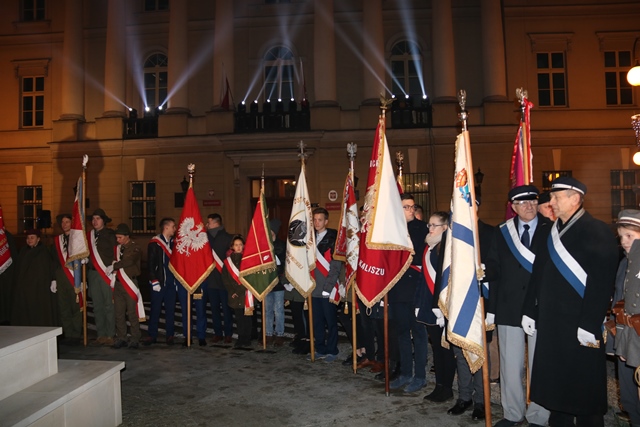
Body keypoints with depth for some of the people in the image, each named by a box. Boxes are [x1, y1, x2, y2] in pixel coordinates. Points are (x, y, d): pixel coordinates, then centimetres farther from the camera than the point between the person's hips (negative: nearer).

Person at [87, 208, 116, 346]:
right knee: (97, 306, 6)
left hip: (106, 273, -4)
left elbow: (115, 253, -2)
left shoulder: (110, 234, 3)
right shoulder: (89, 236, 15)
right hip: (92, 273, 4)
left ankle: (110, 335, 1)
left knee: (109, 305, -5)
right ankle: (101, 334, 13)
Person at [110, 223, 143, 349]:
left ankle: (134, 339, 4)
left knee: (132, 313, -3)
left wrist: (114, 266, -13)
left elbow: (128, 261, -22)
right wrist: (113, 271, 3)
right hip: (118, 283, 6)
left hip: (130, 284, -6)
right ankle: (121, 338, 16)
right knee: (119, 313, 7)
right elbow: (115, 263, 22)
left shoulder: (134, 248, -5)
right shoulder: (117, 248, 14)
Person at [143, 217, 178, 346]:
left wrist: (177, 280, 7)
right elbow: (150, 264, -6)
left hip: (172, 282, 4)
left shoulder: (173, 243, 11)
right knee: (155, 310, 2)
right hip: (159, 282, -4)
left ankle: (170, 335, 14)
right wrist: (154, 281, -11)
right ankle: (152, 336, 12)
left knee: (170, 310, 6)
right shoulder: (154, 243, -3)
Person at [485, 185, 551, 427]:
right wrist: (491, 308, 0)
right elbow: (493, 269, 4)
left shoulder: (551, 230, 0)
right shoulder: (502, 232, 6)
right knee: (510, 365, 10)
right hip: (508, 308, 2)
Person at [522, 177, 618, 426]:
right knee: (555, 384, 14)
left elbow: (601, 283, -16)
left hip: (580, 326, -6)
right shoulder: (551, 232, 11)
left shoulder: (597, 232, -10)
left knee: (584, 388, 7)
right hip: (550, 324, 6)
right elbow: (538, 274, 13)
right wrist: (530, 312, 11)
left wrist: (590, 326, -20)